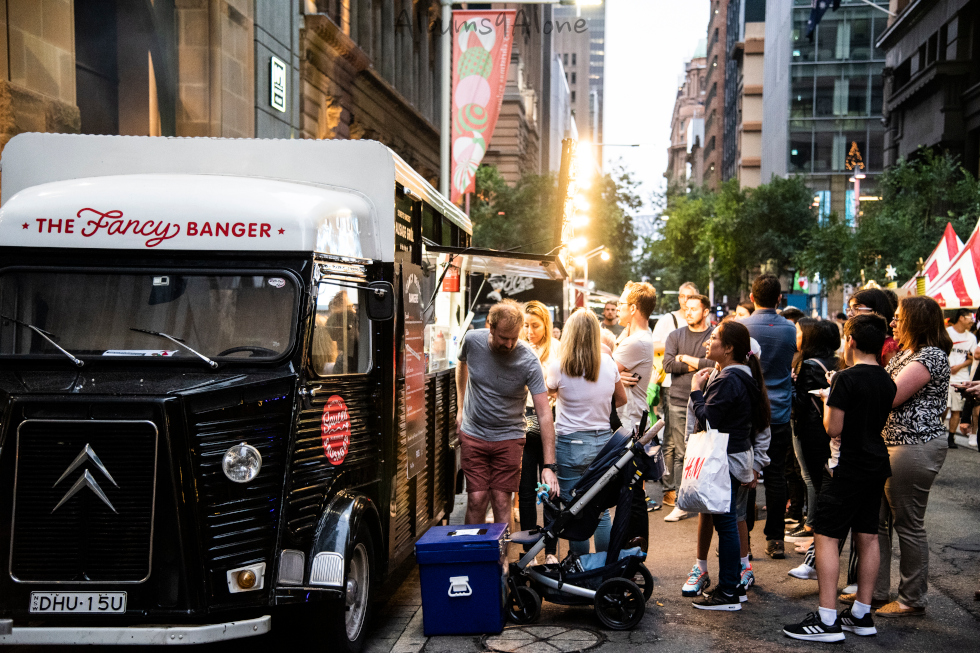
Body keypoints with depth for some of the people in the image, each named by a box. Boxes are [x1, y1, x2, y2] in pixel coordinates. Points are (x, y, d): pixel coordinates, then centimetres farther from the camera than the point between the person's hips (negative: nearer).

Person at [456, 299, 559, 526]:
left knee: (502, 502, -2)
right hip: (473, 434, 2)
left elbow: (544, 414, -20)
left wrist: (549, 465, -26)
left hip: (509, 438, -1)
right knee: (476, 499, -2)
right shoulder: (472, 340, -11)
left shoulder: (528, 361, -19)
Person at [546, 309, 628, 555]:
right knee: (601, 511, 13)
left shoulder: (558, 366, -12)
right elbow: (622, 399, 13)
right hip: (603, 441, 4)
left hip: (570, 444, -4)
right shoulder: (608, 363, -3)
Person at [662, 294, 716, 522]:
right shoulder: (675, 336, 11)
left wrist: (686, 359, -6)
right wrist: (698, 365, -5)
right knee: (681, 453, 2)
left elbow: (717, 364, -12)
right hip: (679, 401, 2)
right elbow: (668, 364, -3)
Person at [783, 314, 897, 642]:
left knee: (826, 535, -5)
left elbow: (833, 428, -17)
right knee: (867, 536, 12)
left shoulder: (846, 378, -17)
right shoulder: (888, 382, 7)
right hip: (877, 465, 8)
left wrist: (828, 403, 0)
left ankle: (827, 620, -6)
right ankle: (861, 614, 21)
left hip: (849, 467, -8)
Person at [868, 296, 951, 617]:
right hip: (889, 444, 10)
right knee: (877, 520, 13)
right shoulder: (905, 353, 16)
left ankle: (912, 599, 15)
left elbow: (888, 398, -20)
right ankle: (875, 590, 24)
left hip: (914, 447, -10)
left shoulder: (931, 356, -16)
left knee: (908, 524, 1)